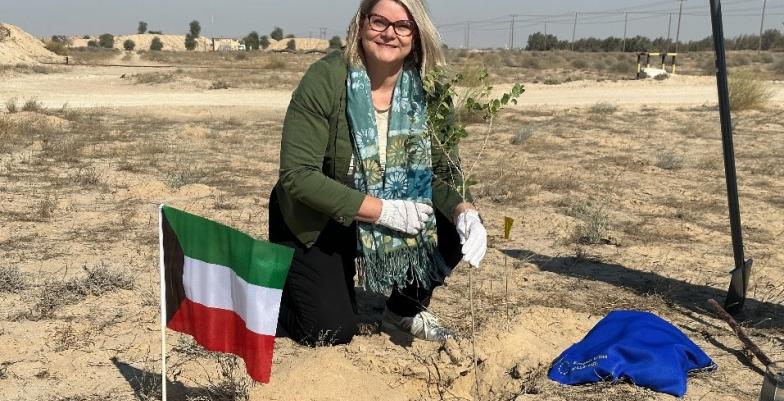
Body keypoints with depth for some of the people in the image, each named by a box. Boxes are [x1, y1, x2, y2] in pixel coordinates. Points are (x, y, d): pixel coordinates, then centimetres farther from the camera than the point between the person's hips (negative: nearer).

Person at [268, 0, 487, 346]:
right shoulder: (324, 80, -24)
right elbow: (297, 176, -27)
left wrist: (466, 212, -30)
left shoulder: (426, 89, -12)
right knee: (333, 332, -11)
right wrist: (385, 210, -32)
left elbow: (442, 171, -8)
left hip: (392, 212, 4)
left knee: (453, 232, -19)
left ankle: (405, 311, 11)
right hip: (315, 222, -4)